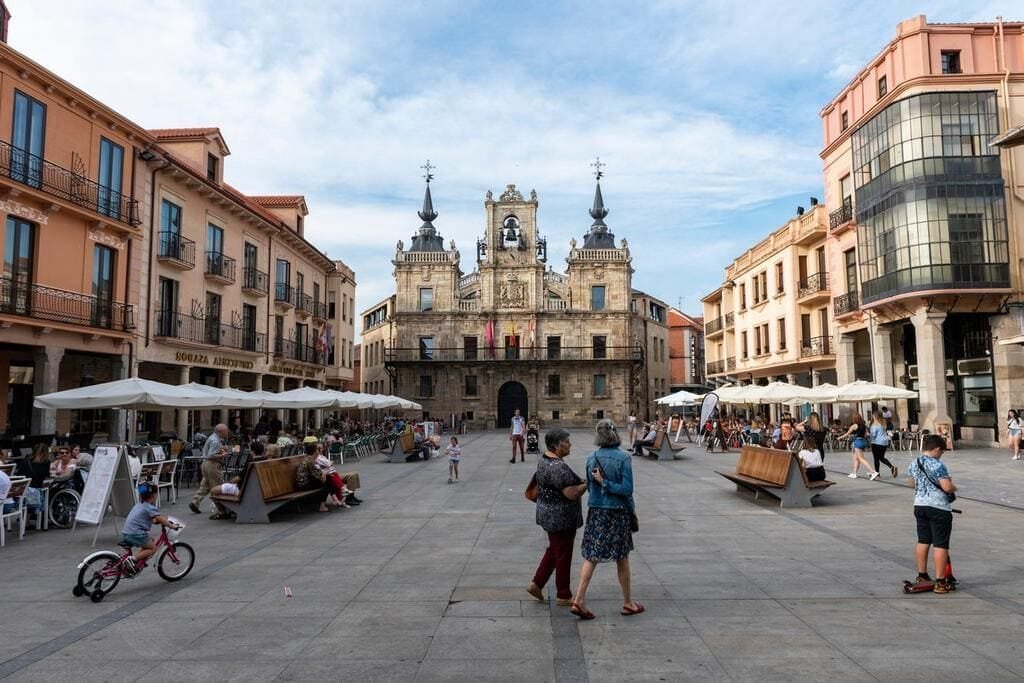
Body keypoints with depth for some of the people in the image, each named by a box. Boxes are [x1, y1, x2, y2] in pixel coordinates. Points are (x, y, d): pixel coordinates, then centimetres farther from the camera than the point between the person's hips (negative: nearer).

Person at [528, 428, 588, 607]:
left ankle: (536, 583, 25)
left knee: (553, 550, 23)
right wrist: (588, 483, -14)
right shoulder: (558, 466, -27)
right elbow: (572, 494, -28)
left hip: (547, 514, 9)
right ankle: (563, 596, 19)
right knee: (563, 555, 5)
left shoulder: (544, 459, 5)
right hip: (561, 517, -9)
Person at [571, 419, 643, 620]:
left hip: (595, 511, 3)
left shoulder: (591, 459, -1)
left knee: (591, 556, 8)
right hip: (618, 513, -3)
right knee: (622, 558, 12)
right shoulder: (623, 458, -13)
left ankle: (579, 600, 1)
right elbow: (627, 489, -17)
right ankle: (627, 603, 26)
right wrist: (606, 483, -12)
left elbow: (590, 488, 7)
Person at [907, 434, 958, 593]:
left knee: (923, 541, 16)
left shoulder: (914, 464, 6)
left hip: (919, 505, 7)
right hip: (938, 508, -7)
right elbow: (947, 487, -21)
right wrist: (954, 487, 0)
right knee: (940, 544, -1)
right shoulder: (938, 465, -16)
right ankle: (941, 582, 2)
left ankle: (922, 576, 24)